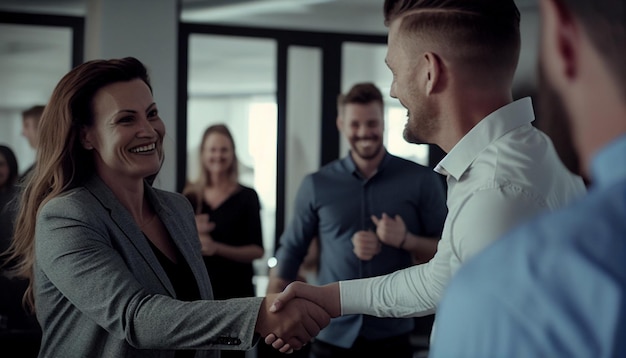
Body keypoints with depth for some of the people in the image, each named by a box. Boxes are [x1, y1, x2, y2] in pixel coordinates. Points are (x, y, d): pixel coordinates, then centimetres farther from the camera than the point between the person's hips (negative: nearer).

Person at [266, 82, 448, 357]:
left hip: (391, 334, -1)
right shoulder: (316, 185, 2)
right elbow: (291, 252, 7)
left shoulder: (421, 181, -2)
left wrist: (406, 240, -16)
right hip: (331, 335, 1)